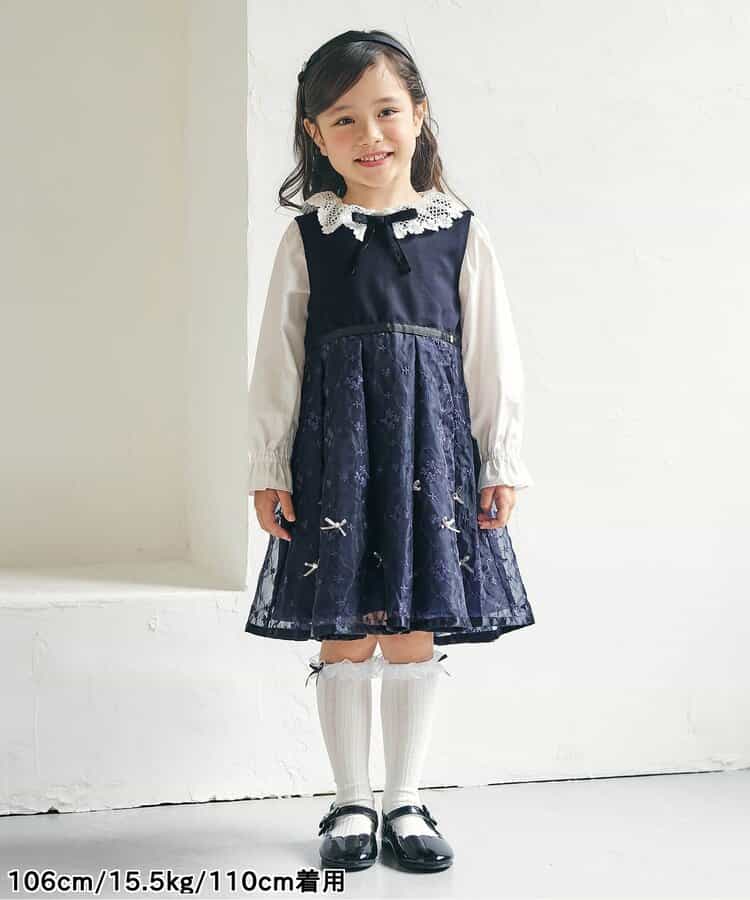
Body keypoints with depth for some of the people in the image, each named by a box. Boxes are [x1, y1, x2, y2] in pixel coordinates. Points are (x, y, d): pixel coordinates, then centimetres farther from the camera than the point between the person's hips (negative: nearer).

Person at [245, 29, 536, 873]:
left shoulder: (459, 232, 4)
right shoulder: (307, 238, 4)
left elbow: (493, 357, 5)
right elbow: (277, 362, 4)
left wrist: (500, 463, 3)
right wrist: (269, 469, 1)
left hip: (430, 445, 0)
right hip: (333, 449, 0)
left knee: (414, 635, 5)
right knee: (341, 636, 5)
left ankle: (405, 800, 22)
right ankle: (352, 802, 22)